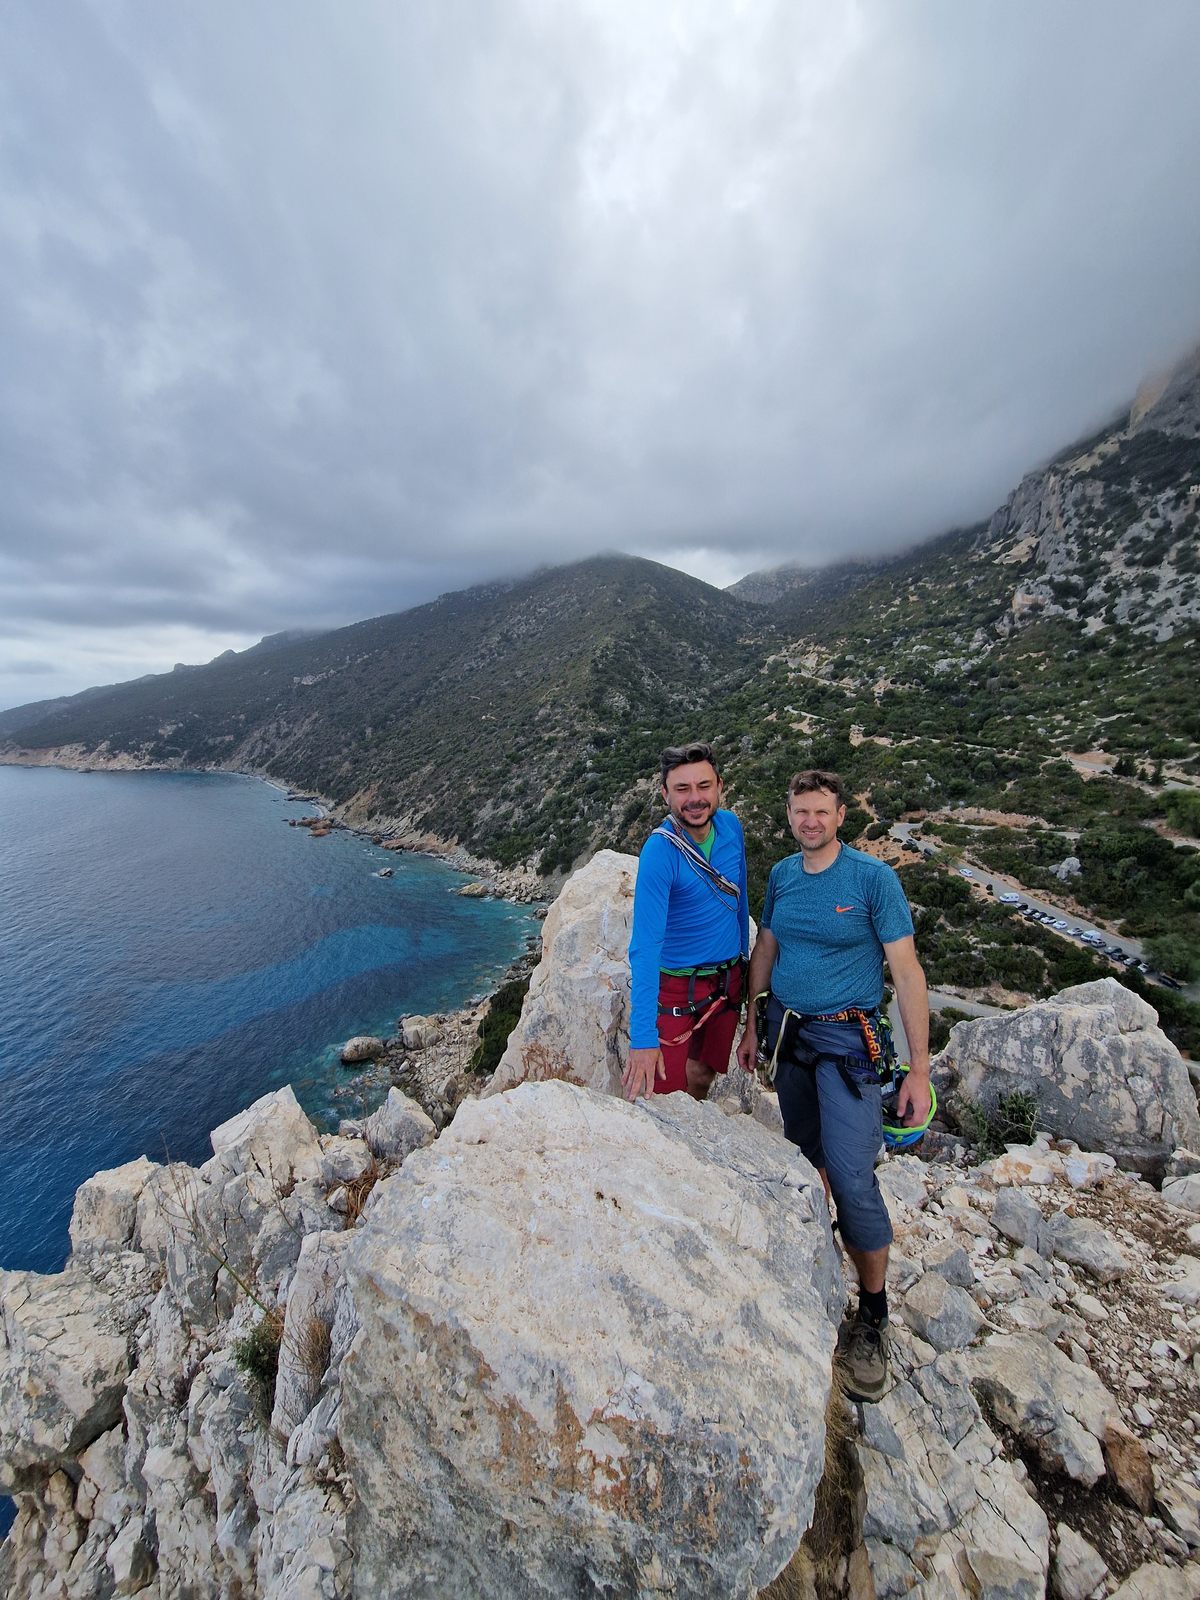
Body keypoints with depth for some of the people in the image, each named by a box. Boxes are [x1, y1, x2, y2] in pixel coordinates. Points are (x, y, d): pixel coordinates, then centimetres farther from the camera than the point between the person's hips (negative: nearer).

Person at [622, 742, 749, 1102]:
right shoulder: (658, 852, -26)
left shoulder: (731, 825, -8)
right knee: (664, 1092, 3)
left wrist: (744, 957, 16)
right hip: (676, 986, -5)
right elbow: (645, 946, -30)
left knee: (703, 1076, 21)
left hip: (728, 980, 6)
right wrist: (642, 1037, -33)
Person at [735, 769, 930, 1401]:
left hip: (846, 1038, -4)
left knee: (852, 1177, -7)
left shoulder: (873, 876, -13)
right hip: (787, 1030, 5)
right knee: (806, 1154, 17)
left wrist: (919, 1067, -12)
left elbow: (906, 971, -11)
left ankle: (872, 1315, 19)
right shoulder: (781, 874, 1)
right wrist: (751, 1026, 12)